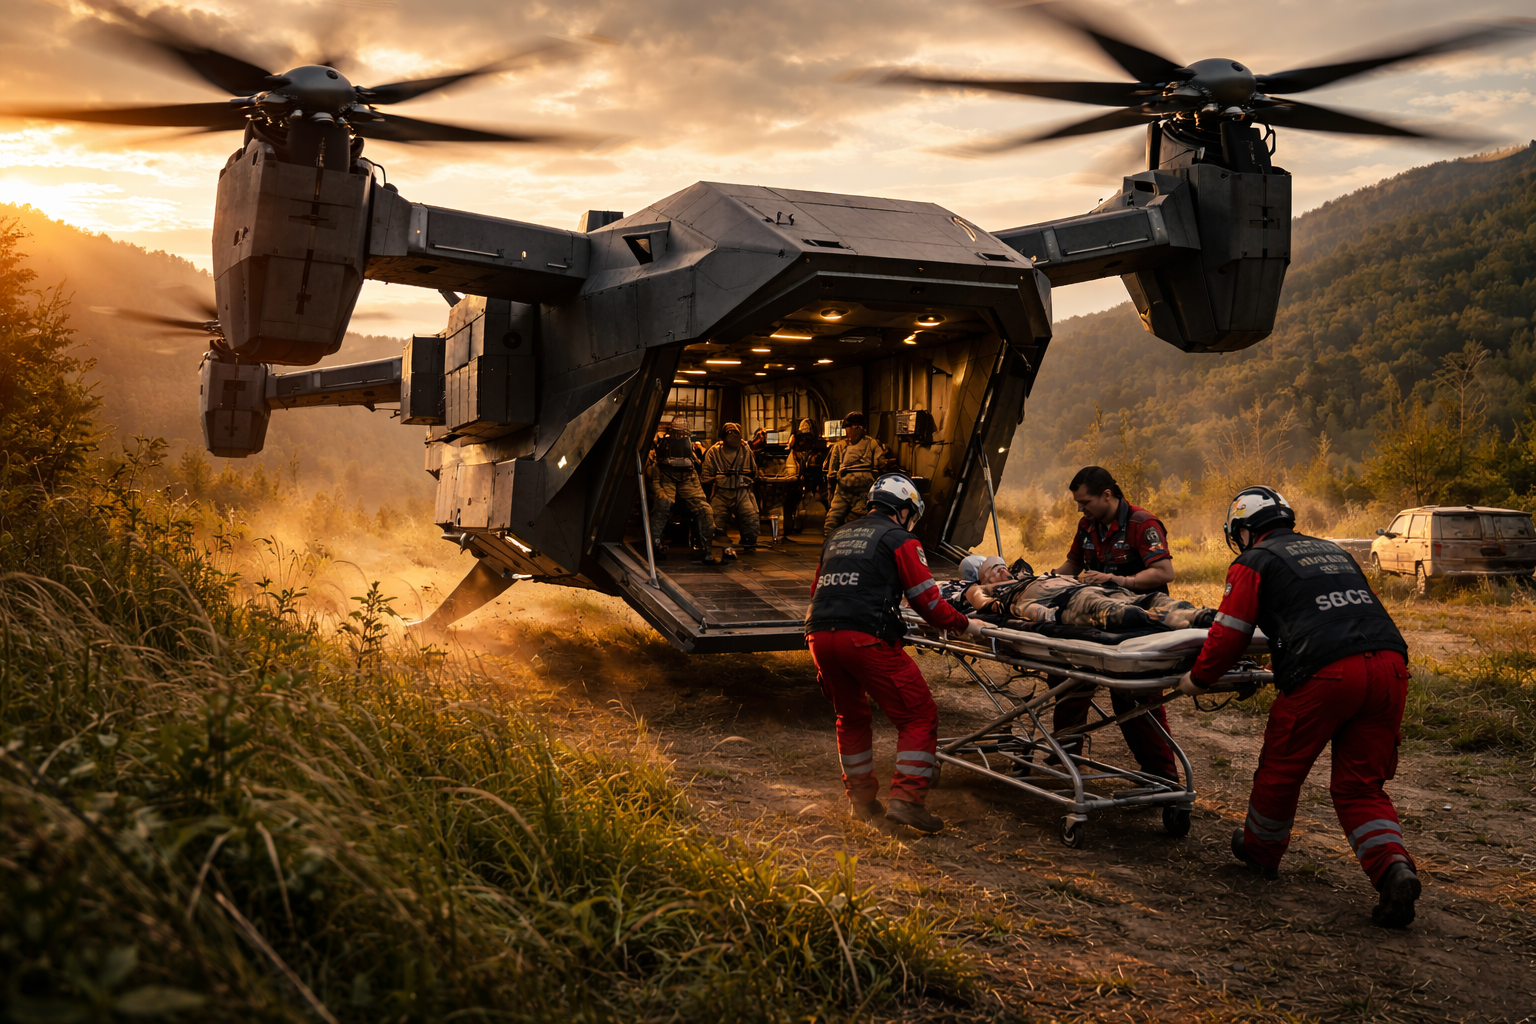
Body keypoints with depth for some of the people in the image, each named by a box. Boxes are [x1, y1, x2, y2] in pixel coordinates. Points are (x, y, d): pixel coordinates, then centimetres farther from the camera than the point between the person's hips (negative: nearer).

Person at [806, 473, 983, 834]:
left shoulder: (838, 536, 25)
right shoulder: (900, 540, 5)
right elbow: (927, 600, 1)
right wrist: (964, 624, 15)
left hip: (819, 636, 7)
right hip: (866, 638, -7)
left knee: (850, 717, 25)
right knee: (919, 715, 4)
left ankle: (862, 799, 30)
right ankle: (906, 799, -5)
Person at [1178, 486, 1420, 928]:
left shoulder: (1254, 563, 10)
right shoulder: (1333, 551, 30)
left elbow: (1228, 634, 6)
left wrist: (1198, 679, 23)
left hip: (1325, 674, -6)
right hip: (1390, 664, 6)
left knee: (1281, 769, 15)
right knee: (1360, 784, 13)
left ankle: (1261, 850, 33)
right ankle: (1393, 867, -7)